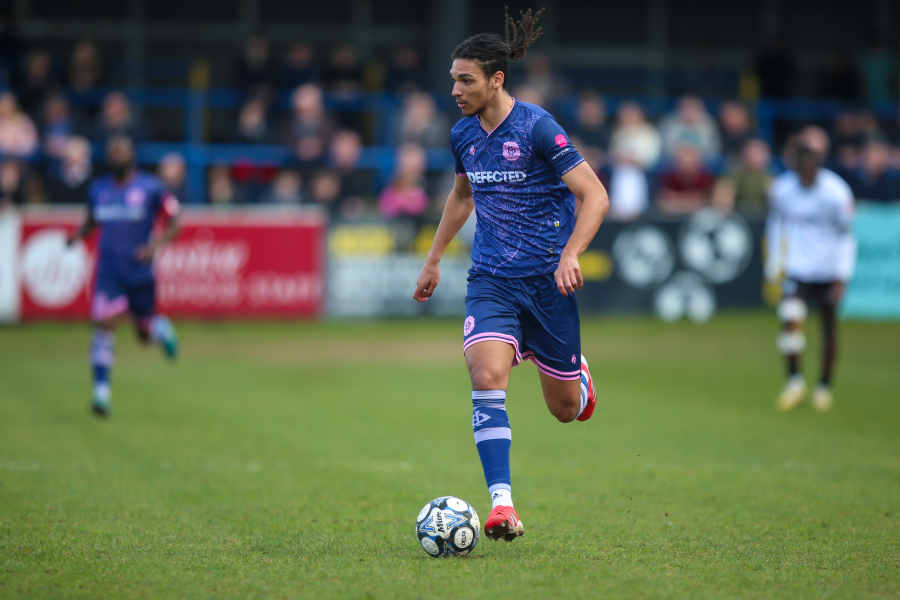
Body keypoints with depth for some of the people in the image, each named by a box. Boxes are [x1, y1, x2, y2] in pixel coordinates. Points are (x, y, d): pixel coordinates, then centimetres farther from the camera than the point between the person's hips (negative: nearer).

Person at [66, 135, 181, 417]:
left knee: (145, 333, 13)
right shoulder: (97, 190, 5)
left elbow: (174, 224, -2)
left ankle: (163, 328, 51)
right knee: (103, 327, -16)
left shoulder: (151, 188, -7)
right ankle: (101, 392, -15)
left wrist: (156, 245, -20)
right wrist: (77, 235, -2)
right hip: (109, 274, 1)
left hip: (141, 272, -1)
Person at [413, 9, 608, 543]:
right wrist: (434, 260, 28)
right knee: (487, 376, -22)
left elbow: (595, 196, -15)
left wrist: (570, 255, -28)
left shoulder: (538, 128, -14)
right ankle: (502, 504, -25)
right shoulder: (464, 134, 5)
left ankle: (578, 378, 47)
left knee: (565, 408, 8)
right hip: (491, 279, 4)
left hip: (547, 279, -4)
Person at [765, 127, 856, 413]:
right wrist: (774, 267, 12)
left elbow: (846, 236, -6)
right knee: (790, 317, -18)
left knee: (829, 327, 6)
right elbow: (775, 225, 9)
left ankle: (825, 386, 24)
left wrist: (842, 277, -11)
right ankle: (794, 380, -3)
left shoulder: (836, 193, -15)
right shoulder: (782, 188, -8)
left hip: (827, 270, -1)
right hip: (796, 269, 1)